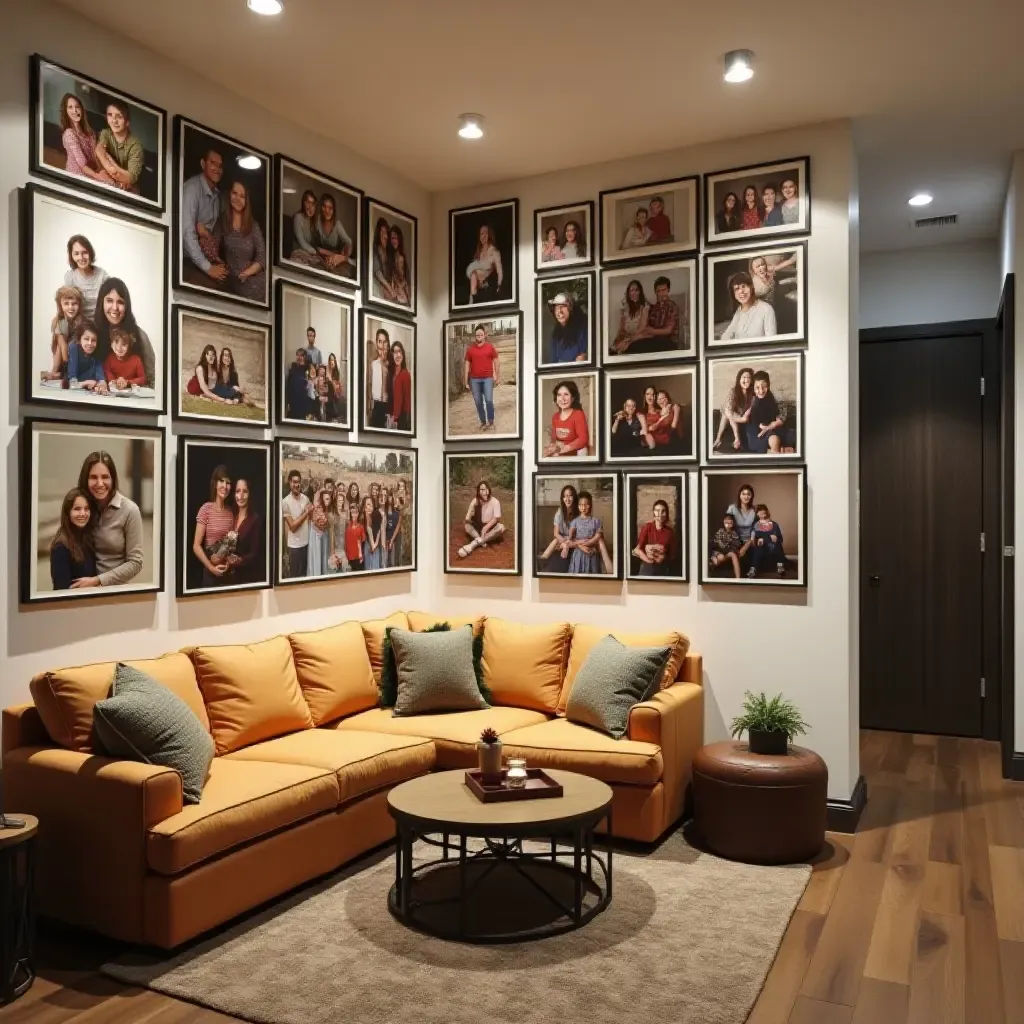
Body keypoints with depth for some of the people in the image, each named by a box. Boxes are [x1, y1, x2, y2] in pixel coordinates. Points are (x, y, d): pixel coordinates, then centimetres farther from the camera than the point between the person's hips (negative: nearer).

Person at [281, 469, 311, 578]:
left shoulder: (306, 498, 1)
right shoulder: (286, 502, -15)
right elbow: (293, 526, -18)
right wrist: (306, 512, -16)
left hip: (306, 542, 5)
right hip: (294, 545, -5)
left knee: (304, 573, 17)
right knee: (294, 576, 7)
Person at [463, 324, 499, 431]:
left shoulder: (490, 347, -1)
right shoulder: (470, 349, 2)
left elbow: (496, 362, 5)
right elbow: (467, 365, 5)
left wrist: (497, 377, 3)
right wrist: (466, 382, 2)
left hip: (487, 378, -2)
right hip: (474, 379, 2)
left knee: (489, 400, -9)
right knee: (478, 402, 4)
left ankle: (491, 422, 3)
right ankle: (483, 422, 14)